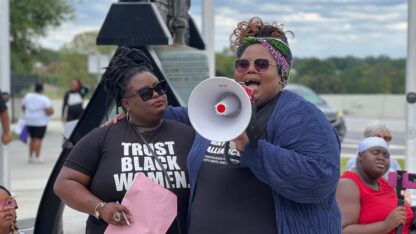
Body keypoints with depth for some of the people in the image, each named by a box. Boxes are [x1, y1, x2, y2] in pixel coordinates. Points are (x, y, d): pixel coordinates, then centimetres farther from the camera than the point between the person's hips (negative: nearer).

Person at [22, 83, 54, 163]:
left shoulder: (28, 96, 3)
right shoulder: (44, 99, -12)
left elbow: (23, 107, 11)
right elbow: (50, 111, -17)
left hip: (29, 121, 5)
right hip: (40, 121, -5)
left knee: (32, 138, 15)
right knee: (38, 139, -3)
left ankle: (31, 156, 17)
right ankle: (37, 157, -4)